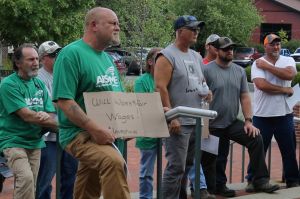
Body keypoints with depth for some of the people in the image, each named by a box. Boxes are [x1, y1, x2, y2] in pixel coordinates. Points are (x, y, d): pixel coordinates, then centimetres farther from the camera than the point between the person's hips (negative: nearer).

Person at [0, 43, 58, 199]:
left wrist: (46, 117, -18)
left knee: (31, 185, 6)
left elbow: (51, 117, 9)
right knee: (25, 178, -25)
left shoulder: (40, 84, 9)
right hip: (13, 141, -6)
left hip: (35, 142, 6)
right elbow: (26, 116, -18)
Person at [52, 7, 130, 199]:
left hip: (102, 135, 9)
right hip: (79, 134, -9)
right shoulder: (72, 53, -13)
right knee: (114, 162, -35)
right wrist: (95, 128, -27)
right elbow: (64, 101, -20)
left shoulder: (107, 58, 14)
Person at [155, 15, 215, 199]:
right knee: (176, 167, -9)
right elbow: (161, 88, -15)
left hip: (196, 121, 8)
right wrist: (171, 117, -20)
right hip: (178, 122, -8)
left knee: (188, 165, 13)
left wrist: (205, 90, 3)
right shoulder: (167, 56, -8)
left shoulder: (196, 56, 16)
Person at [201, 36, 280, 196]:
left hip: (233, 123, 4)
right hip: (212, 126, -4)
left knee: (256, 140, -14)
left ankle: (260, 181, -9)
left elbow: (244, 97, 8)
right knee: (210, 161, 3)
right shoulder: (207, 70, -9)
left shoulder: (239, 71, 8)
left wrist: (248, 121, -2)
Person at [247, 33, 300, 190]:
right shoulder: (257, 64, -3)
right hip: (262, 114, -2)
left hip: (284, 114, 2)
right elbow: (262, 85, -18)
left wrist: (267, 66, -13)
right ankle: (253, 181, 16)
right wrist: (285, 90, -11)